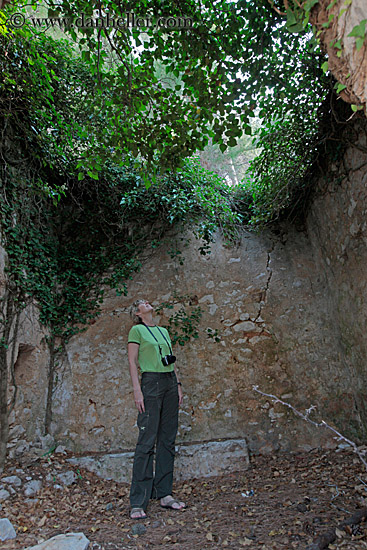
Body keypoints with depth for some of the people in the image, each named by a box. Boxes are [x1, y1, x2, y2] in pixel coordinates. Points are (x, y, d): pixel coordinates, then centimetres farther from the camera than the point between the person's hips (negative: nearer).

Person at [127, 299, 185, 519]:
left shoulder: (164, 331, 17)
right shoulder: (137, 330, -1)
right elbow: (133, 362, -6)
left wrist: (179, 385, 12)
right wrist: (137, 391, -13)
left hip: (170, 383, 7)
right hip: (151, 383, -6)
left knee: (168, 440, 9)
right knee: (147, 441, -5)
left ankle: (165, 494, 20)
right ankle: (138, 503, 5)